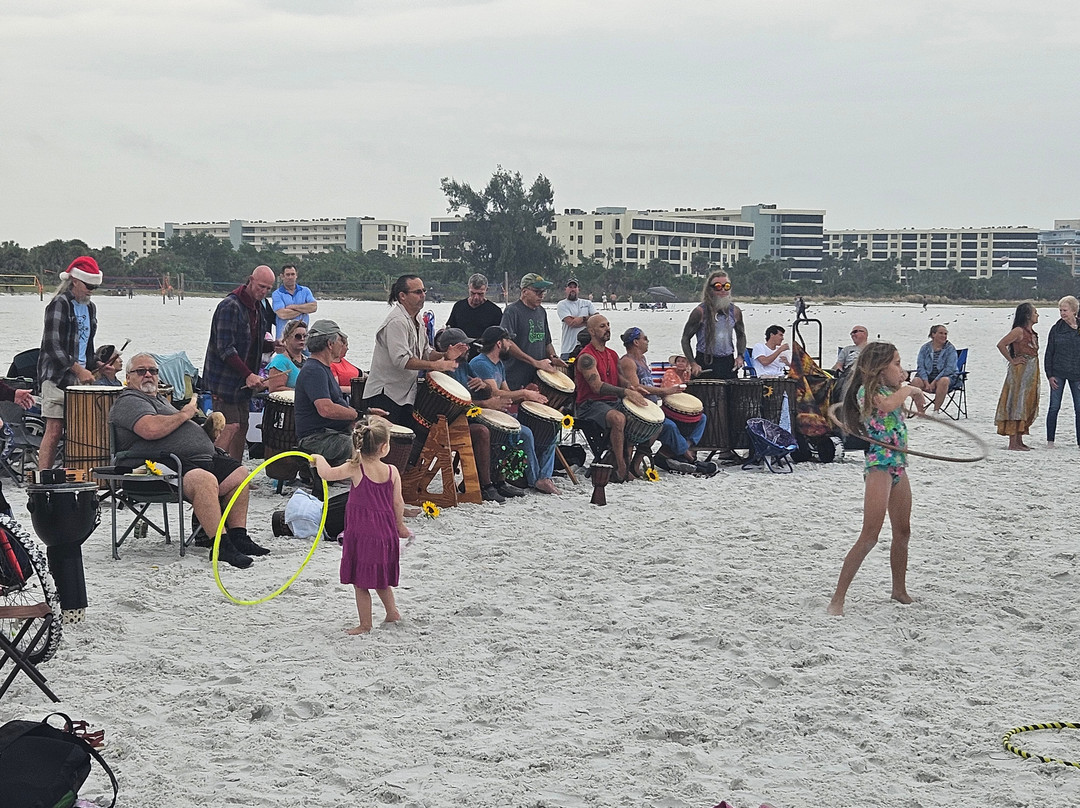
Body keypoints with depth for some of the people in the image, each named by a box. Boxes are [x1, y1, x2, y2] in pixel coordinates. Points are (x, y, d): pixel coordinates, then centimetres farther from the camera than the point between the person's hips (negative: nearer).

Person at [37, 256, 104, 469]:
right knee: (54, 430, -11)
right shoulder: (59, 304, -8)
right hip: (57, 377, -7)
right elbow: (52, 346, -14)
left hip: (79, 378, 7)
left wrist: (98, 367, 11)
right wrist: (79, 370, -17)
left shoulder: (89, 307, 17)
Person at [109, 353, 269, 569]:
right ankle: (221, 545, -36)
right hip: (165, 465, -11)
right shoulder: (128, 402, -2)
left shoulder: (158, 399, 31)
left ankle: (238, 536, 4)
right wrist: (184, 414, -6)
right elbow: (151, 429, -21)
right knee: (205, 480, -35)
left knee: (239, 474, 4)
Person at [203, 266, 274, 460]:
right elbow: (225, 349, -21)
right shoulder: (230, 306, -16)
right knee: (231, 426, -14)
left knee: (242, 427, 9)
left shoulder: (257, 307, 13)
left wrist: (256, 377, 8)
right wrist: (249, 375, -24)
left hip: (244, 380, 9)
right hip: (225, 377, -9)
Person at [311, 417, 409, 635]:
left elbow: (327, 473, -10)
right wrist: (400, 526, 18)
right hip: (385, 532, 5)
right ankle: (392, 612, 34)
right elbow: (398, 503, 2)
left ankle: (365, 624, 10)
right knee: (380, 578, 25)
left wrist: (319, 459, 11)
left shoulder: (355, 468, -13)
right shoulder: (392, 471, -4)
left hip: (361, 533, -5)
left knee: (361, 582, 5)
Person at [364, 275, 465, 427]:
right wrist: (436, 365, -26)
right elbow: (401, 360, -27)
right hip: (384, 396, -10)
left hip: (405, 396, 10)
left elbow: (426, 352, 22)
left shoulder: (417, 321, 14)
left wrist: (445, 355, 1)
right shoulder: (397, 321, -19)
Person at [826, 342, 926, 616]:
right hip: (879, 465, -9)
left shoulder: (890, 389, 13)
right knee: (870, 535, -14)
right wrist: (907, 388, -16)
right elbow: (887, 404, -33)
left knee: (902, 533, 18)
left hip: (898, 466, 9)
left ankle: (899, 590, 35)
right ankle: (837, 598, -13)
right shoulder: (867, 391, -12)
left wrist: (910, 389, 14)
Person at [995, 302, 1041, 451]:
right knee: (1017, 405, -8)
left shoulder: (1031, 332, 15)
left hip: (1031, 372, 9)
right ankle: (1013, 442, -8)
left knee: (1027, 405, 11)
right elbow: (1001, 345, -20)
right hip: (1020, 371, -9)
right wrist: (1012, 361, -14)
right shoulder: (1019, 331, -12)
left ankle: (1019, 440, 16)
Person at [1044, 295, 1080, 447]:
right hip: (1058, 373, -1)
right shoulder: (1056, 329, 1)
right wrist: (1050, 375, -3)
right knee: (1054, 407, -1)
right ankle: (1050, 441, 5)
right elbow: (1049, 353, 4)